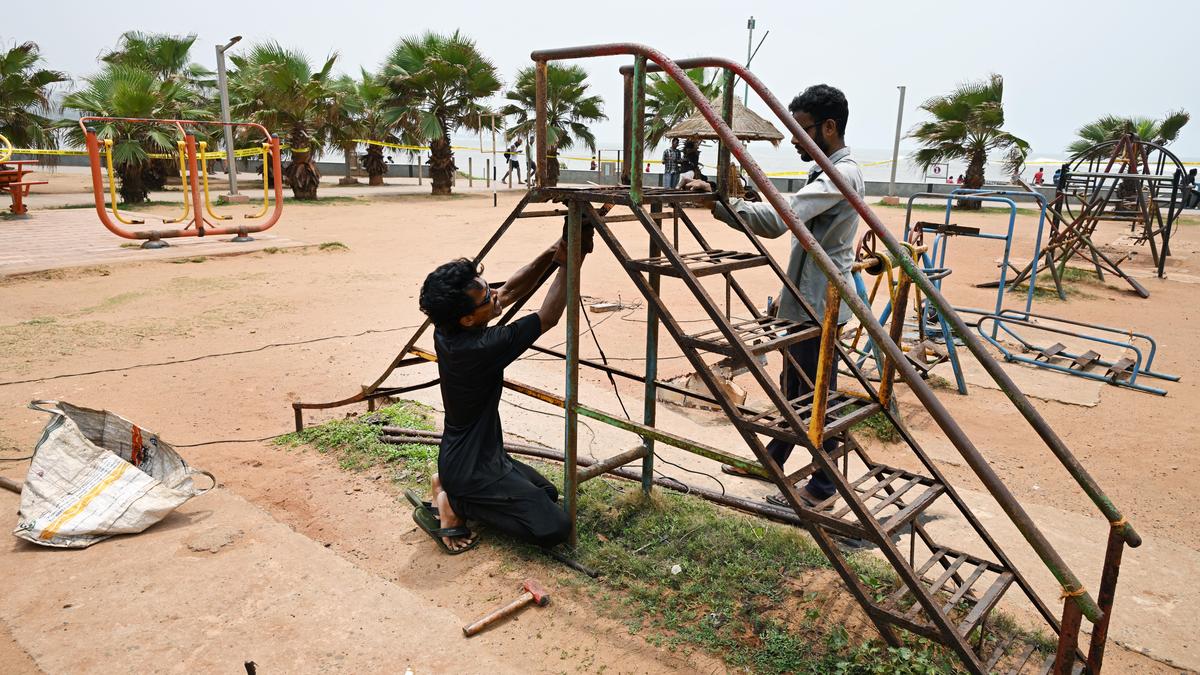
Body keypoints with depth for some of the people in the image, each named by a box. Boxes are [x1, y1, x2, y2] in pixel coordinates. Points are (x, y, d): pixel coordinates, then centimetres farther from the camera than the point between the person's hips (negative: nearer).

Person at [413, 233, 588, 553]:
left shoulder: (446, 331, -6)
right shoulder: (480, 348, -31)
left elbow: (510, 291, 2)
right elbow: (548, 317, -21)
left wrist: (550, 254, -9)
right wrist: (565, 265, -13)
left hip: (477, 454, 9)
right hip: (473, 469, -9)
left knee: (548, 494, 21)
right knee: (554, 527, -12)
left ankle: (453, 486, 14)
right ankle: (453, 502, -3)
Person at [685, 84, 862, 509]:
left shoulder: (841, 175, -19)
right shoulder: (830, 172, 16)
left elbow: (778, 219, -31)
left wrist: (718, 201, -31)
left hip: (820, 302, -10)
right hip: (809, 298, 10)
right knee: (793, 387, 18)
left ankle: (822, 486, 10)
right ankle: (772, 460, 32)